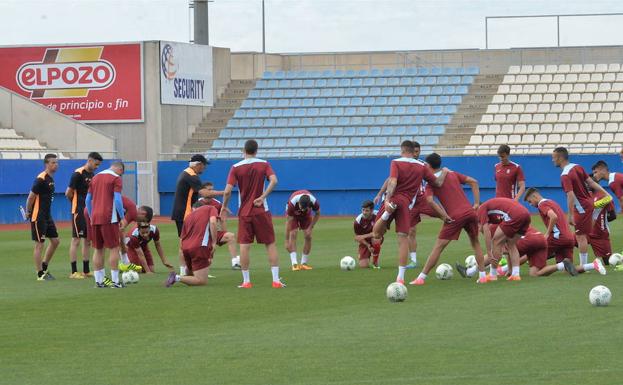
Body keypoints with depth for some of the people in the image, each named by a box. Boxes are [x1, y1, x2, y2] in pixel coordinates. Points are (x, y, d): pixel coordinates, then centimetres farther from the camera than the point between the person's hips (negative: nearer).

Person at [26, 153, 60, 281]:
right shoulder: (41, 179, -17)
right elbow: (31, 197, -17)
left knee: (55, 240, 12)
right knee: (39, 244, -4)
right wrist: (28, 212, -9)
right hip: (38, 217, -10)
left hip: (47, 216, 10)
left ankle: (44, 268, 23)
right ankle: (40, 274, 2)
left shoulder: (51, 179, 12)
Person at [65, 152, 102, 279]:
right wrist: (77, 204, 1)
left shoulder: (91, 174, 13)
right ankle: (73, 272, -6)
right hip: (78, 211, -9)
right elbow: (68, 193, -13)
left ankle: (86, 270, 17)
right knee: (76, 240, -7)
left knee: (88, 241, 11)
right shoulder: (78, 174, -13)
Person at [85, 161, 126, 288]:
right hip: (109, 218, -6)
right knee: (114, 248, -1)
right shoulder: (116, 178, -4)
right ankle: (115, 281, -4)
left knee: (98, 249, 11)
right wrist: (122, 218, -6)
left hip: (95, 219, 6)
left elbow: (87, 200, 16)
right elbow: (117, 199, -13)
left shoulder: (95, 177, 15)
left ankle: (99, 280, 11)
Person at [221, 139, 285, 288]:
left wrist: (224, 207, 6)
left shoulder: (236, 168, -2)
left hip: (244, 212, 0)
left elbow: (227, 191, -8)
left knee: (244, 246, 2)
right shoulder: (264, 164, 0)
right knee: (270, 244, 5)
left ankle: (246, 281, 1)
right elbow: (273, 181, -16)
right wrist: (263, 197, -12)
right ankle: (276, 279, 0)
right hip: (261, 211, 0)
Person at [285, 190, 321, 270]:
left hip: (306, 215, 2)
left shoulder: (314, 202, -36)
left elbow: (317, 214, -12)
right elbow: (288, 221, -33)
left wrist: (310, 227, -17)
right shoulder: (292, 203, -41)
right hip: (293, 215, -2)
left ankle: (304, 263, 0)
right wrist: (287, 241, -31)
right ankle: (294, 263, -23)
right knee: (293, 234, -20)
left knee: (308, 236, -9)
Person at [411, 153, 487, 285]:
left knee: (438, 247, -2)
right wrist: (476, 203, 14)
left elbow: (429, 200, -14)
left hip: (455, 216, -5)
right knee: (475, 243, 22)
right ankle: (482, 275, 18)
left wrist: (444, 215, -9)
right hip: (470, 212, 5)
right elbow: (474, 182, 17)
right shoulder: (452, 174, 18)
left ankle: (421, 278, 0)